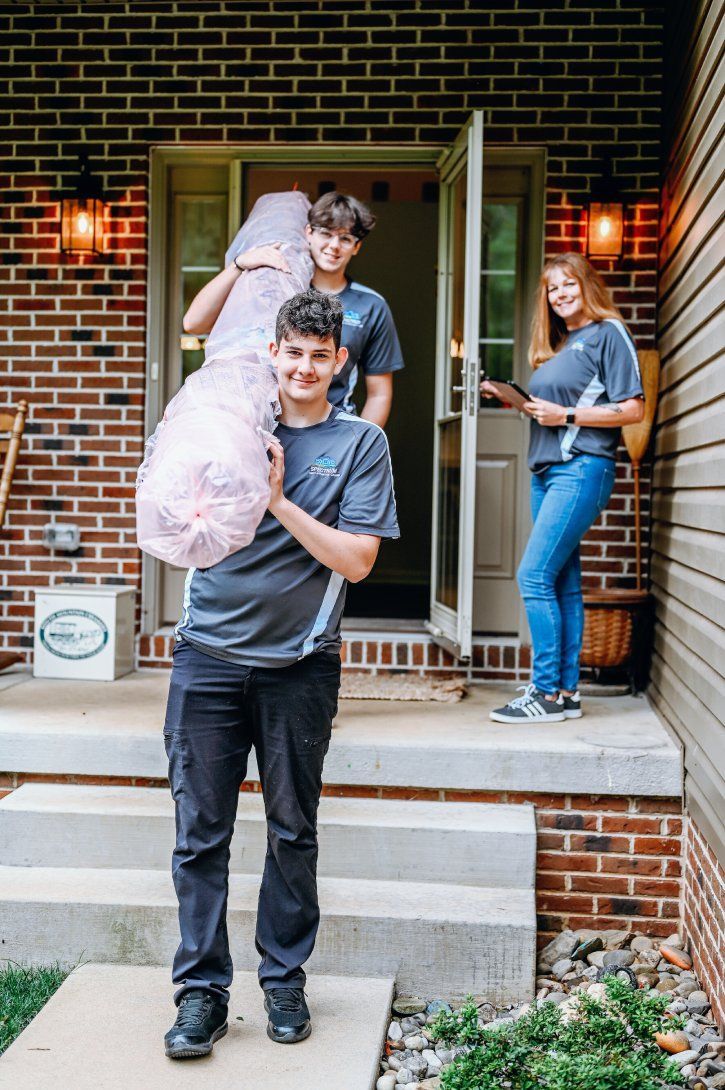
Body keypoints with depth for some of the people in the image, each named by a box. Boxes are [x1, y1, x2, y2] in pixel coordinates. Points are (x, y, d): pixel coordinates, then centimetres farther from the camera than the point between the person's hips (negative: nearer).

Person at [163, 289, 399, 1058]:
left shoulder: (361, 443, 1)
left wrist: (277, 500, -14)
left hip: (299, 665, -1)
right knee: (199, 830, 2)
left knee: (292, 832, 10)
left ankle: (284, 981, 25)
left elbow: (356, 560, -5)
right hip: (209, 656, 1)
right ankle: (201, 989, 14)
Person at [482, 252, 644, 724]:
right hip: (547, 471, 9)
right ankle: (567, 690, 12)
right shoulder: (558, 344, 21)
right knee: (562, 582, 8)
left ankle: (548, 693, -10)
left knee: (535, 575, -14)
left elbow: (633, 409, -10)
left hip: (582, 469, -9)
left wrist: (565, 415, -13)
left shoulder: (609, 333, -3)